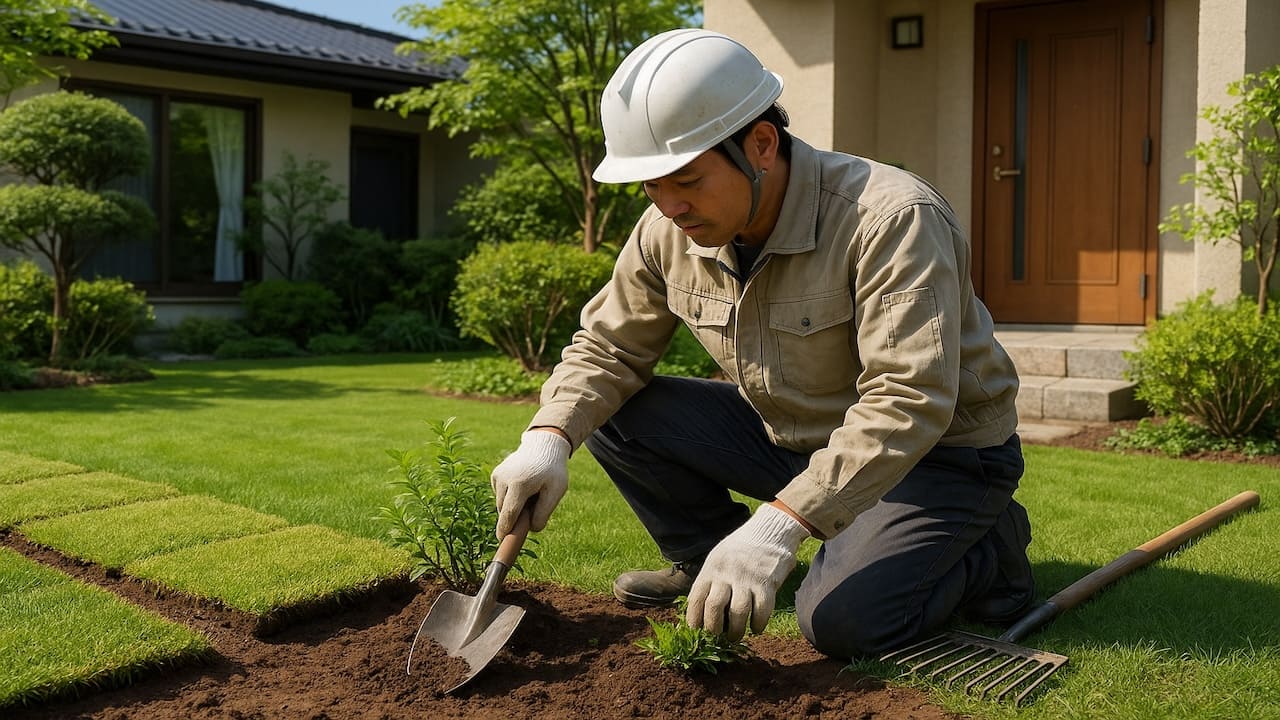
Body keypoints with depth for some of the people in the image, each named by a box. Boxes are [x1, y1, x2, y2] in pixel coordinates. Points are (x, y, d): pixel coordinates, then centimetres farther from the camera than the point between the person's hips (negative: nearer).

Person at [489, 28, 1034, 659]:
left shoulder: (892, 219, -30)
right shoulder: (668, 232, -10)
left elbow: (908, 400, -37)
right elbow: (608, 346, 0)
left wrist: (778, 524, -45)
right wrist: (548, 439, -21)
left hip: (939, 450, -5)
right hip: (791, 437, 6)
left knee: (838, 620, -26)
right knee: (615, 413, -9)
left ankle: (989, 545, 4)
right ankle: (709, 564, 13)